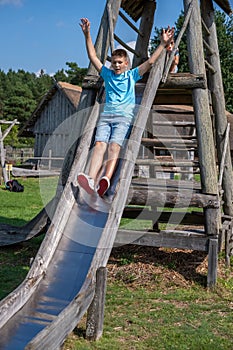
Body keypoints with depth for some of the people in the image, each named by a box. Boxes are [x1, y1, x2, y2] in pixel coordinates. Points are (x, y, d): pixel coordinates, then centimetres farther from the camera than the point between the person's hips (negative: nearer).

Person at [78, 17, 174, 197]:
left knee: (114, 146, -27)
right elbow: (93, 57, 24)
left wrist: (163, 44, 9)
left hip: (124, 116, -2)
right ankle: (91, 180, -47)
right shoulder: (107, 74, 27)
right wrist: (87, 34, 18)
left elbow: (150, 62, 15)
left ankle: (105, 181, -52)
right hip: (106, 115, 3)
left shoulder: (132, 75, 21)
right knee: (99, 144, -24)